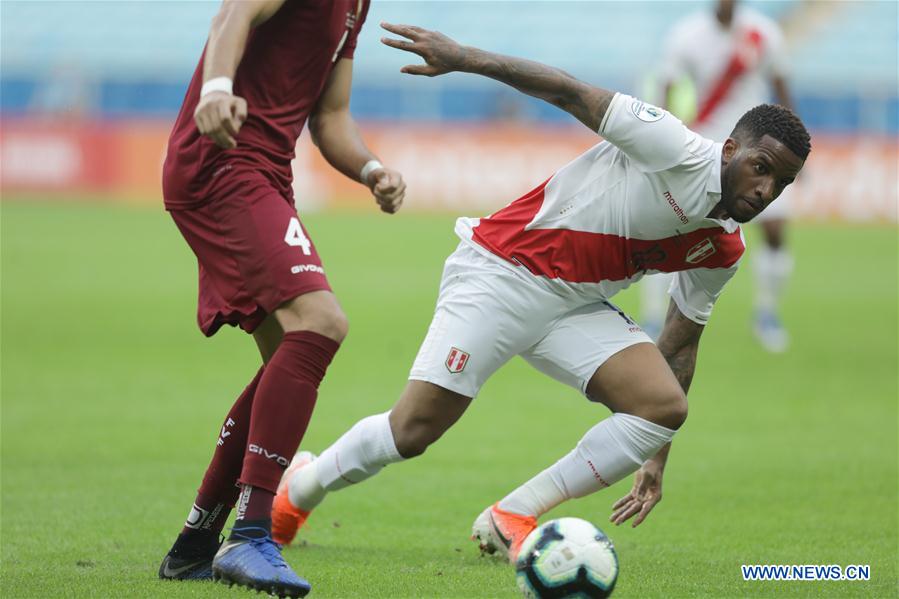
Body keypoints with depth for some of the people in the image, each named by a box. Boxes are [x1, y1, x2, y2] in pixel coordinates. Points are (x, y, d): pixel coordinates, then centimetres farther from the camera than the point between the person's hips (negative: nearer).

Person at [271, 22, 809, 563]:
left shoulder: (723, 251, 5)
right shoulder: (679, 151, -18)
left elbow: (680, 341, 16)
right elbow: (571, 94, -19)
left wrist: (656, 458, 18)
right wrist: (464, 58, -26)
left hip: (577, 306, 7)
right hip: (500, 274, -7)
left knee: (666, 406, -16)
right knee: (413, 431, -12)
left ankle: (512, 518, -6)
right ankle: (300, 488, 19)